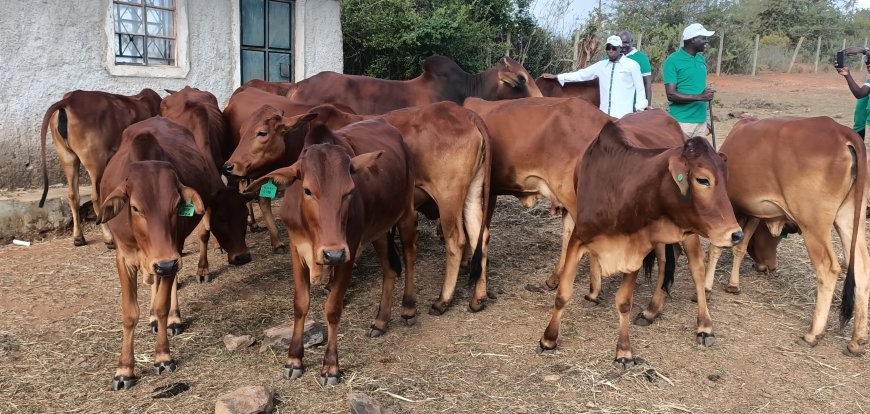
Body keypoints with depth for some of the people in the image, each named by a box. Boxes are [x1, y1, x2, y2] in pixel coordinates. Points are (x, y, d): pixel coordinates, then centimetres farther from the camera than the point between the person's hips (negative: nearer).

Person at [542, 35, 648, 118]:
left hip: (624, 115, -4)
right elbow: (581, 74, 16)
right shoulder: (601, 65, 13)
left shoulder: (632, 65, 2)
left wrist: (641, 109, -1)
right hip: (605, 114, 4)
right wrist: (556, 77, 13)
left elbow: (640, 89, 5)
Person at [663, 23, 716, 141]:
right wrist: (700, 97, -20)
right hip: (681, 121, -7)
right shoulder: (673, 60, -8)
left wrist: (707, 92, 6)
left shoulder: (701, 59, 13)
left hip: (701, 119, 7)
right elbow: (671, 95, -14)